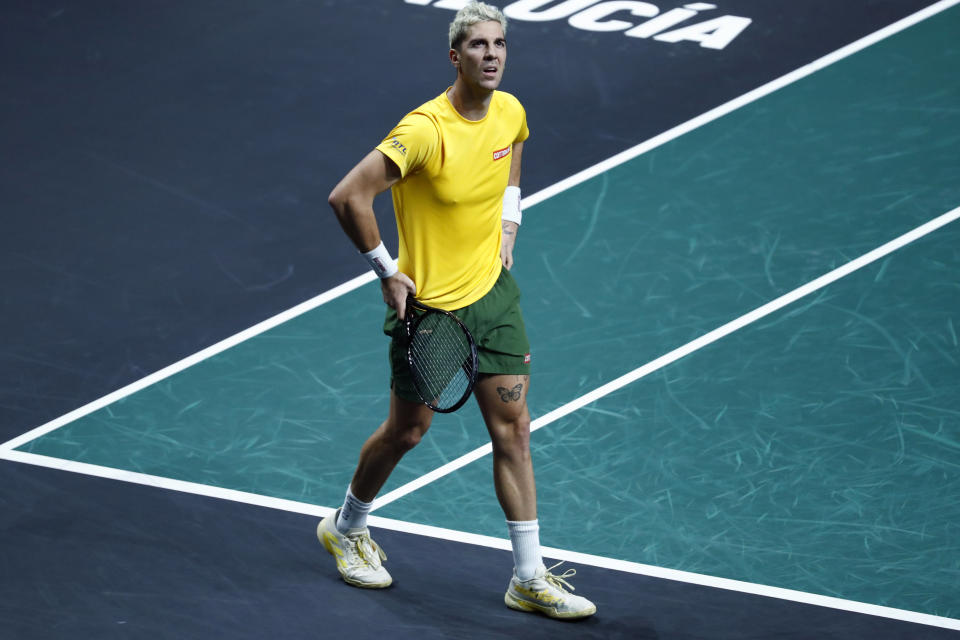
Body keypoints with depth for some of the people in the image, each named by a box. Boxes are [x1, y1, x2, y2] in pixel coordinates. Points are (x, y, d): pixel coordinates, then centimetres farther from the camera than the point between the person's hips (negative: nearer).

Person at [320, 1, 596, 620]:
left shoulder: (510, 112, -3)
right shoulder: (426, 130, -26)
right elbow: (348, 197, -26)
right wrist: (387, 271, -17)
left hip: (493, 292, 6)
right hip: (429, 304, -6)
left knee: (513, 431, 3)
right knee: (408, 430, 11)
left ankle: (530, 579, 8)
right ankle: (346, 527, 39)